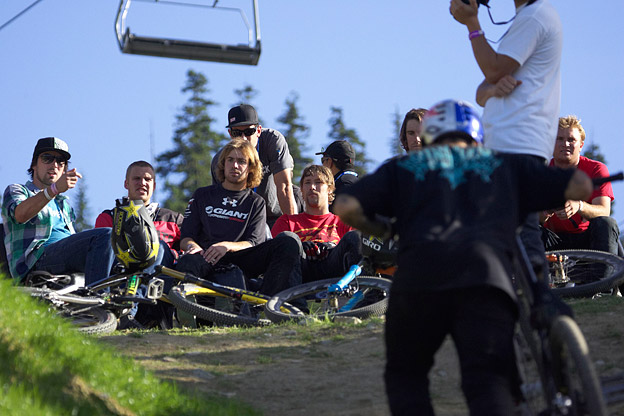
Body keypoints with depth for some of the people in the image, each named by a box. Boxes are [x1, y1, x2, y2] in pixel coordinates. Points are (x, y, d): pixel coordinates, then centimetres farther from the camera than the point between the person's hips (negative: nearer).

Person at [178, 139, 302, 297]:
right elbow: (185, 238, 16)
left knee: (289, 241, -27)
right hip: (208, 260, -1)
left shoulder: (256, 203, 22)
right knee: (186, 263, -39)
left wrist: (227, 246, -16)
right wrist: (192, 246, -11)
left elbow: (254, 243, 6)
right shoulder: (202, 195, 24)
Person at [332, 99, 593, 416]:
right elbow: (580, 186, 24)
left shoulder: (403, 167, 27)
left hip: (420, 273, 0)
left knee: (405, 376, 20)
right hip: (486, 277, 0)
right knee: (490, 382, -8)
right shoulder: (504, 165, 30)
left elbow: (346, 207, 13)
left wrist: (383, 231, 32)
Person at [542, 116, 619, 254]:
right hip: (555, 241, 0)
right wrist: (543, 214, -36)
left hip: (588, 237, 0)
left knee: (606, 223, -32)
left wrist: (579, 206, -41)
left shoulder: (597, 169, -3)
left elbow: (604, 211, -18)